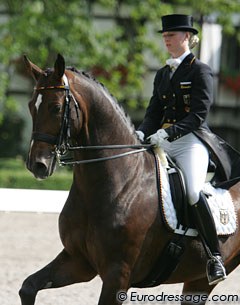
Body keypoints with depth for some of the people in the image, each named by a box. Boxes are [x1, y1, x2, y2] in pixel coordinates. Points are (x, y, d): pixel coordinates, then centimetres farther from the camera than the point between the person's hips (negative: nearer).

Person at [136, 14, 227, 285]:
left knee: (193, 193, -29)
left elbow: (198, 115, -11)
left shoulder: (200, 70, -2)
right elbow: (154, 112, 17)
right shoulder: (162, 74, 19)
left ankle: (215, 256, -21)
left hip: (191, 141, -7)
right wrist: (142, 133, -5)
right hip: (162, 142, 7)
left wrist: (168, 133, -22)